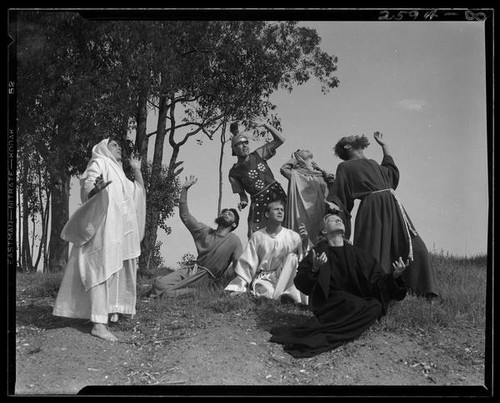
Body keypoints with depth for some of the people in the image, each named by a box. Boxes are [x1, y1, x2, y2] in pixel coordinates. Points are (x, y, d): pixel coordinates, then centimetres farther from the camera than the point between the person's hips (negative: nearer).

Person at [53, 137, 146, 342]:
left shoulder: (118, 172, 27)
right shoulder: (99, 163, 2)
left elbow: (139, 191, 32)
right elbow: (86, 190, -12)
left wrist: (137, 170, 27)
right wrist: (97, 188, -33)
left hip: (120, 228, 9)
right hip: (104, 224, -9)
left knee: (115, 269, 8)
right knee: (103, 269, -17)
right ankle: (99, 323, -23)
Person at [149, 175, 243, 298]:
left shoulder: (234, 241, -3)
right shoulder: (205, 231, 12)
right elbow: (185, 216, 11)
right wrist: (184, 190, 4)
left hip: (208, 278, -6)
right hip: (192, 270, 6)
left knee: (166, 291, -23)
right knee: (159, 283, -18)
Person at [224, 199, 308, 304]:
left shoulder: (292, 236, 1)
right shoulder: (257, 236, 2)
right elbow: (247, 264, 3)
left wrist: (304, 240, -22)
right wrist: (239, 286, -5)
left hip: (285, 277, 3)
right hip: (264, 278, -3)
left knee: (292, 256, -25)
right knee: (268, 293, -37)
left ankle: (278, 294, -27)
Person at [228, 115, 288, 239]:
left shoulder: (258, 155, 7)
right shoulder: (234, 173, 4)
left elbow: (280, 140, 5)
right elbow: (242, 194, 10)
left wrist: (265, 125, -2)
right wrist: (243, 202, -13)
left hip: (277, 193, 1)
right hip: (259, 202, -1)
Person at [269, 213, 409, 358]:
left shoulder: (356, 253, 9)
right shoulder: (318, 252, 0)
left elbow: (376, 281, 5)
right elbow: (301, 285, -6)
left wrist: (394, 275, -15)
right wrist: (314, 269, -24)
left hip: (354, 304, 5)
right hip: (326, 304, -5)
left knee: (376, 306, -25)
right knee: (356, 306, -32)